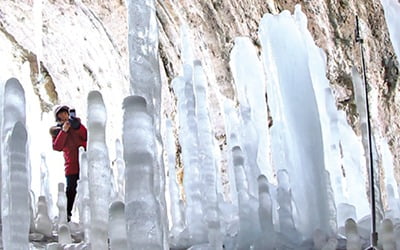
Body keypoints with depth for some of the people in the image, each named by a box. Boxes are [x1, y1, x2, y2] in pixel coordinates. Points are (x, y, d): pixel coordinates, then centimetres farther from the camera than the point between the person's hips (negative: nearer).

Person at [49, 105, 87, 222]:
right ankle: (67, 214, 5)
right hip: (71, 163, -2)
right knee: (71, 189, -4)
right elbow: (57, 147, -8)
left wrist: (77, 127, -12)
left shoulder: (76, 123, 13)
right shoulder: (56, 130, 7)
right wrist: (63, 131, -16)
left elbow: (87, 137, 2)